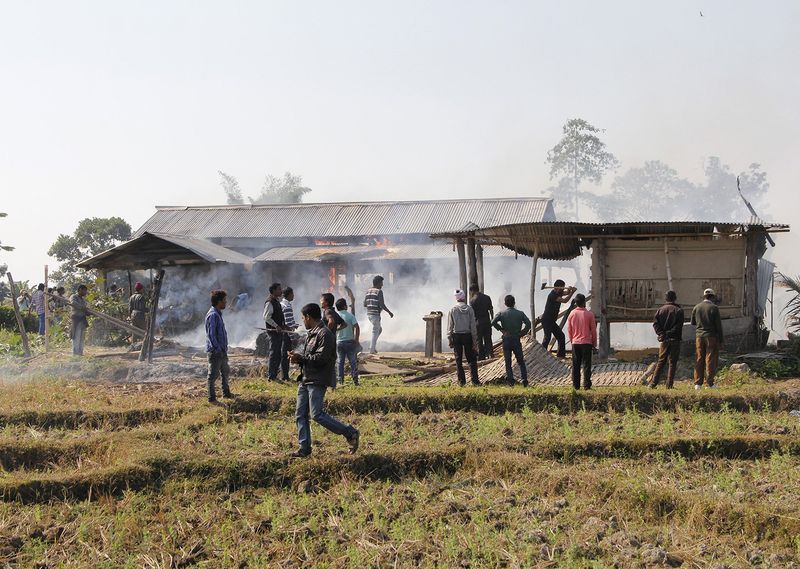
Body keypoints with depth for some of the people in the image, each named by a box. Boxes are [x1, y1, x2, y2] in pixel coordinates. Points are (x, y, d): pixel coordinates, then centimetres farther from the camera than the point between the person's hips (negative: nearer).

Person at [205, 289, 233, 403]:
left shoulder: (218, 313, 13)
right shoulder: (213, 315, -19)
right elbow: (211, 334, -23)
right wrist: (218, 349, -22)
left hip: (221, 350, 10)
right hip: (215, 351, -10)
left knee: (225, 371, 21)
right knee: (213, 375, -2)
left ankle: (226, 393, 35)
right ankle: (212, 399, 6)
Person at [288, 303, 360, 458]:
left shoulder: (324, 334, -13)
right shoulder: (311, 334, 19)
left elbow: (321, 358, -21)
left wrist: (300, 358, -13)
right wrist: (298, 357, 4)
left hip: (317, 381, -10)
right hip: (306, 380, 10)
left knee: (317, 415, -13)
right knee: (300, 415, 6)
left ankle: (350, 433, -3)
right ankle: (304, 448, 11)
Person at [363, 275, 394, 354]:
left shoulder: (368, 291, 11)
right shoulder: (379, 291, -11)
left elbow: (365, 304, 12)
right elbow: (382, 305, -17)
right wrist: (389, 312, -8)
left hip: (369, 314, 8)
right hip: (375, 315, -8)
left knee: (379, 329, 21)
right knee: (375, 331, 1)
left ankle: (373, 347, 15)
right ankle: (372, 349, 2)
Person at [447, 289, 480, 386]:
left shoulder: (452, 310, -3)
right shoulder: (469, 309, -5)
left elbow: (450, 326, -2)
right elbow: (473, 325, -4)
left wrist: (450, 339, 5)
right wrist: (475, 340, 1)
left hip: (456, 336, 1)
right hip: (467, 335, -1)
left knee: (458, 359, 8)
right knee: (471, 359, 5)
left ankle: (461, 381, 8)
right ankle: (474, 380, -1)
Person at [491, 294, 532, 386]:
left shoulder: (502, 314, -3)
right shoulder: (520, 313, 1)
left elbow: (493, 322, -18)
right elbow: (528, 324, -9)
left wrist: (502, 330, -7)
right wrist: (522, 333, 0)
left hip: (506, 341, -1)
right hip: (517, 341, 1)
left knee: (508, 363, 5)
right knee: (521, 362, 12)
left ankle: (511, 381, -5)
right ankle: (524, 380, 1)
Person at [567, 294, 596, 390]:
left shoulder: (572, 314, -1)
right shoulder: (589, 314, -8)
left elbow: (569, 330, 5)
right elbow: (593, 330, -3)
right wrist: (594, 343, 9)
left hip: (575, 343, 2)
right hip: (586, 343, -2)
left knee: (575, 365, 7)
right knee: (586, 365, 2)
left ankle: (576, 385, 7)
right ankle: (587, 385, 0)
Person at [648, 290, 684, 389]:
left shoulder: (660, 310, 7)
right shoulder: (679, 310, -2)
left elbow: (655, 323, -3)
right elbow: (679, 325, -12)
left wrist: (661, 334, -7)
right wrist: (670, 333, -8)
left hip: (664, 340, 3)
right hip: (675, 340, -3)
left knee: (661, 361, 10)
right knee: (672, 362, 3)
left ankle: (653, 383, 4)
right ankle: (669, 385, 0)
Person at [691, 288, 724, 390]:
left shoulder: (696, 308, 5)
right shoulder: (714, 308, -8)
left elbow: (693, 323, 13)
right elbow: (718, 325, -7)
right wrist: (720, 339, -1)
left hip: (699, 336, 4)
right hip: (711, 336, -4)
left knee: (699, 360, 8)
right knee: (711, 360, 0)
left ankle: (697, 383, 7)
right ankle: (709, 383, -1)